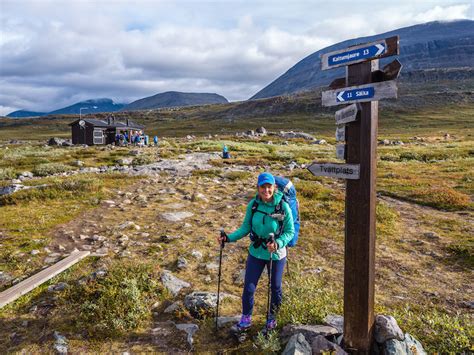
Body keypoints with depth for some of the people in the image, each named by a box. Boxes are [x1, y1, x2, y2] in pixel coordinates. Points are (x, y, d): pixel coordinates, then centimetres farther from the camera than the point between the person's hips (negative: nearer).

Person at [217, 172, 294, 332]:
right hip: (256, 253, 2)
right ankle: (246, 317, 33)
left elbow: (290, 231, -13)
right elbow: (246, 227, -2)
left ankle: (272, 317, 44)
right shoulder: (253, 204, -10)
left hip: (277, 255, -2)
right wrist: (229, 238, -14)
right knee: (249, 287, 6)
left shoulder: (283, 206, -18)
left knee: (275, 287, 17)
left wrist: (278, 244, -30)